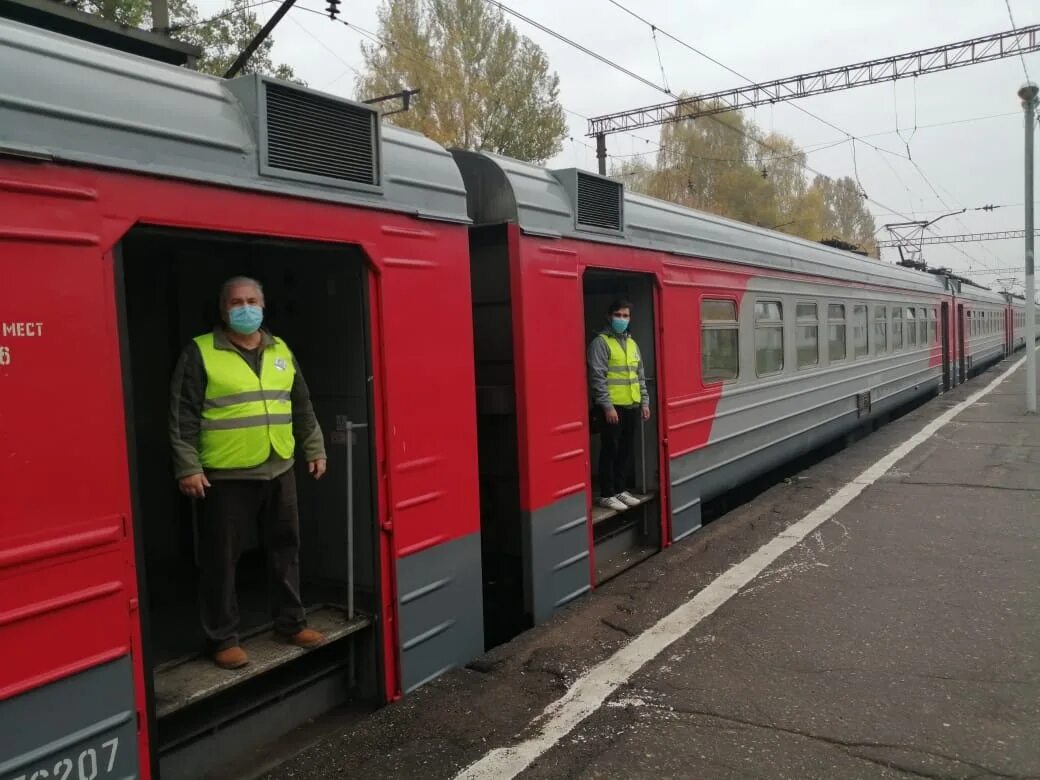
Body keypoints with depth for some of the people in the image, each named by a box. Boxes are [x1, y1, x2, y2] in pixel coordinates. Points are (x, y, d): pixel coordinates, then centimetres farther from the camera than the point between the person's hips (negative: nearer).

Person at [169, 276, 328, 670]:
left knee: (286, 549, 14)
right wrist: (188, 467, -14)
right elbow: (182, 416, -8)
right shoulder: (200, 353, -6)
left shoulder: (280, 350, 11)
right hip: (225, 477, -5)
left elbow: (302, 407, 16)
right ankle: (223, 638, 17)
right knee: (221, 559, 3)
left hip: (278, 471, 5)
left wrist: (314, 449, 13)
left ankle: (291, 623, 29)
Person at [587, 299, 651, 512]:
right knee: (610, 450, -1)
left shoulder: (632, 343, 16)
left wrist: (644, 401, 13)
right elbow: (597, 377, -13)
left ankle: (620, 489, 23)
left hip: (632, 407, 7)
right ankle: (607, 495, 7)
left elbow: (640, 375, 20)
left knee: (626, 450, 12)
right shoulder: (601, 342, -7)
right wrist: (607, 406, -18)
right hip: (612, 407, -7)